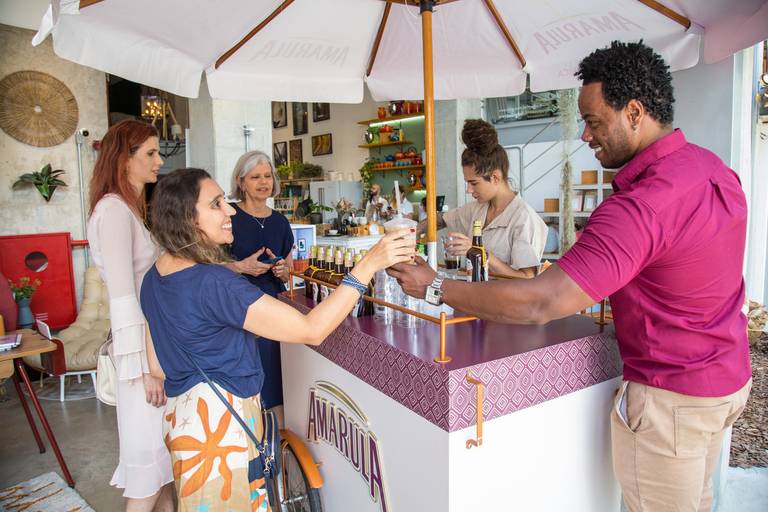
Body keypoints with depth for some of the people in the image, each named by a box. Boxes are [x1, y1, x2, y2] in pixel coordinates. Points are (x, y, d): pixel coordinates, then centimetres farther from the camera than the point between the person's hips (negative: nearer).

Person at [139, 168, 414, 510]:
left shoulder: (154, 278, 2)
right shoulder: (212, 283, -28)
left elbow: (158, 366, 10)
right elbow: (311, 331, -31)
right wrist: (369, 264, -31)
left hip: (183, 414, 9)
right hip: (217, 424, -9)